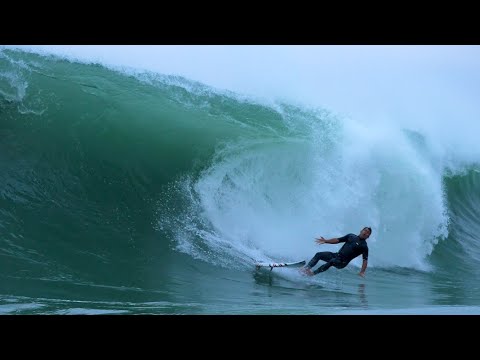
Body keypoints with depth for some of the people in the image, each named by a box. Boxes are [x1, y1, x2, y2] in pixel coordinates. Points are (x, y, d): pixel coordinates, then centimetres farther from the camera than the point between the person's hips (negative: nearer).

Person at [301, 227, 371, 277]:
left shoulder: (364, 246, -2)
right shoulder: (351, 236, 14)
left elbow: (365, 260, -8)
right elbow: (338, 240, 16)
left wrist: (362, 272, -22)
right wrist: (325, 241, 5)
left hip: (343, 262, -6)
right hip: (336, 255, 6)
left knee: (331, 262, -34)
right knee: (318, 255, -9)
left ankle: (313, 273, -32)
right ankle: (306, 268, -17)